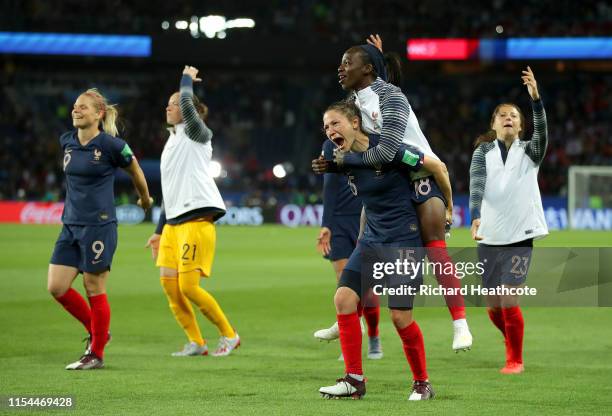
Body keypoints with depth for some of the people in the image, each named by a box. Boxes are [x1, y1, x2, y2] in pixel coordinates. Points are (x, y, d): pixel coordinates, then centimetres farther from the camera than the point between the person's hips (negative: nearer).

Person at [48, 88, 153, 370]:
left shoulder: (112, 145, -11)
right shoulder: (66, 142, 7)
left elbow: (135, 172, 6)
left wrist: (145, 199, 20)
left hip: (99, 225, -7)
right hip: (70, 225, 7)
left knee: (94, 290, -1)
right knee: (56, 287, 1)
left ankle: (96, 354, 11)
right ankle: (97, 331, 22)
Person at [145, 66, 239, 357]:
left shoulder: (196, 134, -2)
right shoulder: (172, 142, 22)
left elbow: (188, 103, -24)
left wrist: (187, 79, -4)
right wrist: (159, 231, 23)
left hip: (196, 220, -8)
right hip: (173, 222, 8)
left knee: (188, 286, -13)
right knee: (169, 285, 0)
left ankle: (229, 335, 1)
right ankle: (196, 343, 9)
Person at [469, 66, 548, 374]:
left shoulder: (529, 152, 3)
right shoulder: (483, 152, 6)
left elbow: (542, 132, -18)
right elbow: (476, 184, -9)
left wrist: (535, 98, -34)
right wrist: (476, 216, -28)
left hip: (520, 236, -2)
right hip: (489, 237, 2)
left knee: (508, 301, -11)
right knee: (493, 306, 6)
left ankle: (515, 360, 5)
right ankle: (513, 344, 34)